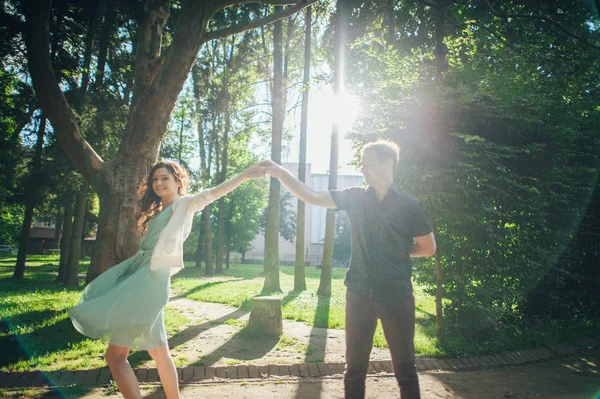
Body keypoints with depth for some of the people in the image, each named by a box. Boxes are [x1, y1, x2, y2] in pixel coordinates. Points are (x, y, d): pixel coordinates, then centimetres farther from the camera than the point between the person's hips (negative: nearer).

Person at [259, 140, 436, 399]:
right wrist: (280, 173, -4)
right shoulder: (355, 197, 4)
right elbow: (311, 197, 3)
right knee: (355, 366, 12)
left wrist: (398, 251, 1)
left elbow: (428, 248, 4)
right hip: (359, 293, 3)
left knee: (404, 367, 8)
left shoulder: (409, 206, -3)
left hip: (397, 295, -2)